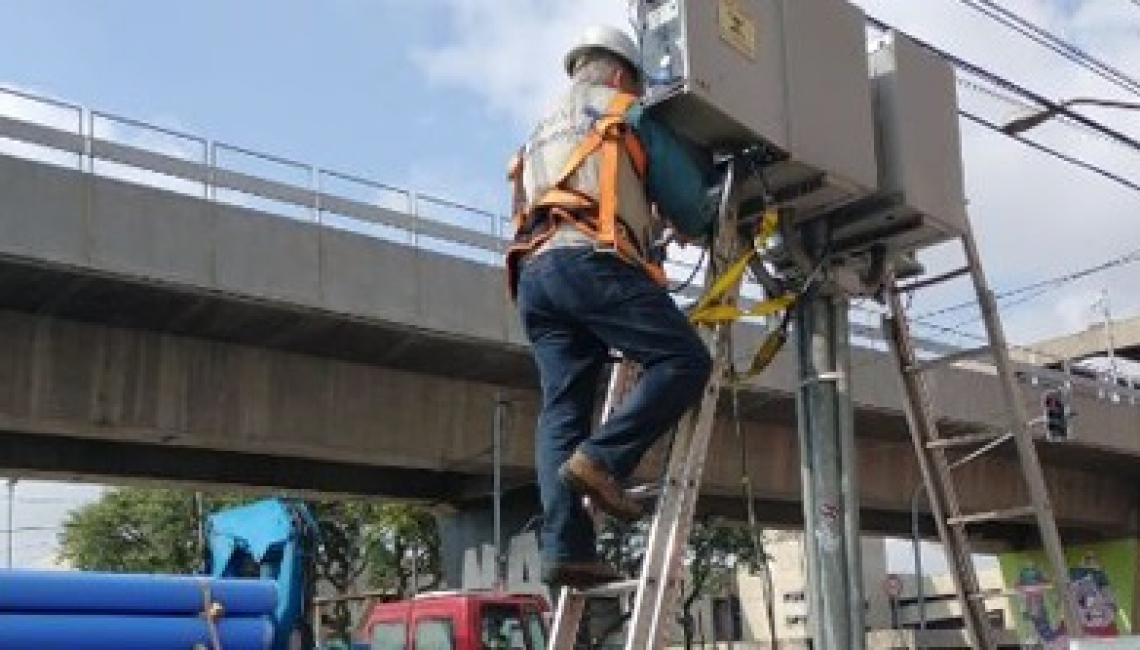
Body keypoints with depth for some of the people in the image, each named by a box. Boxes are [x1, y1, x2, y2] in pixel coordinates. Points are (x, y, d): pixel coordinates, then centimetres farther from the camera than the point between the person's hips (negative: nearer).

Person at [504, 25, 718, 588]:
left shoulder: (542, 130, 37)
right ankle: (601, 459, -26)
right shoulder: (625, 113, 16)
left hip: (534, 272, 7)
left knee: (561, 410, -2)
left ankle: (564, 547, -14)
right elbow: (689, 201, 12)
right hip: (590, 260, -7)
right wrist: (699, 221, 35)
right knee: (684, 360, -9)